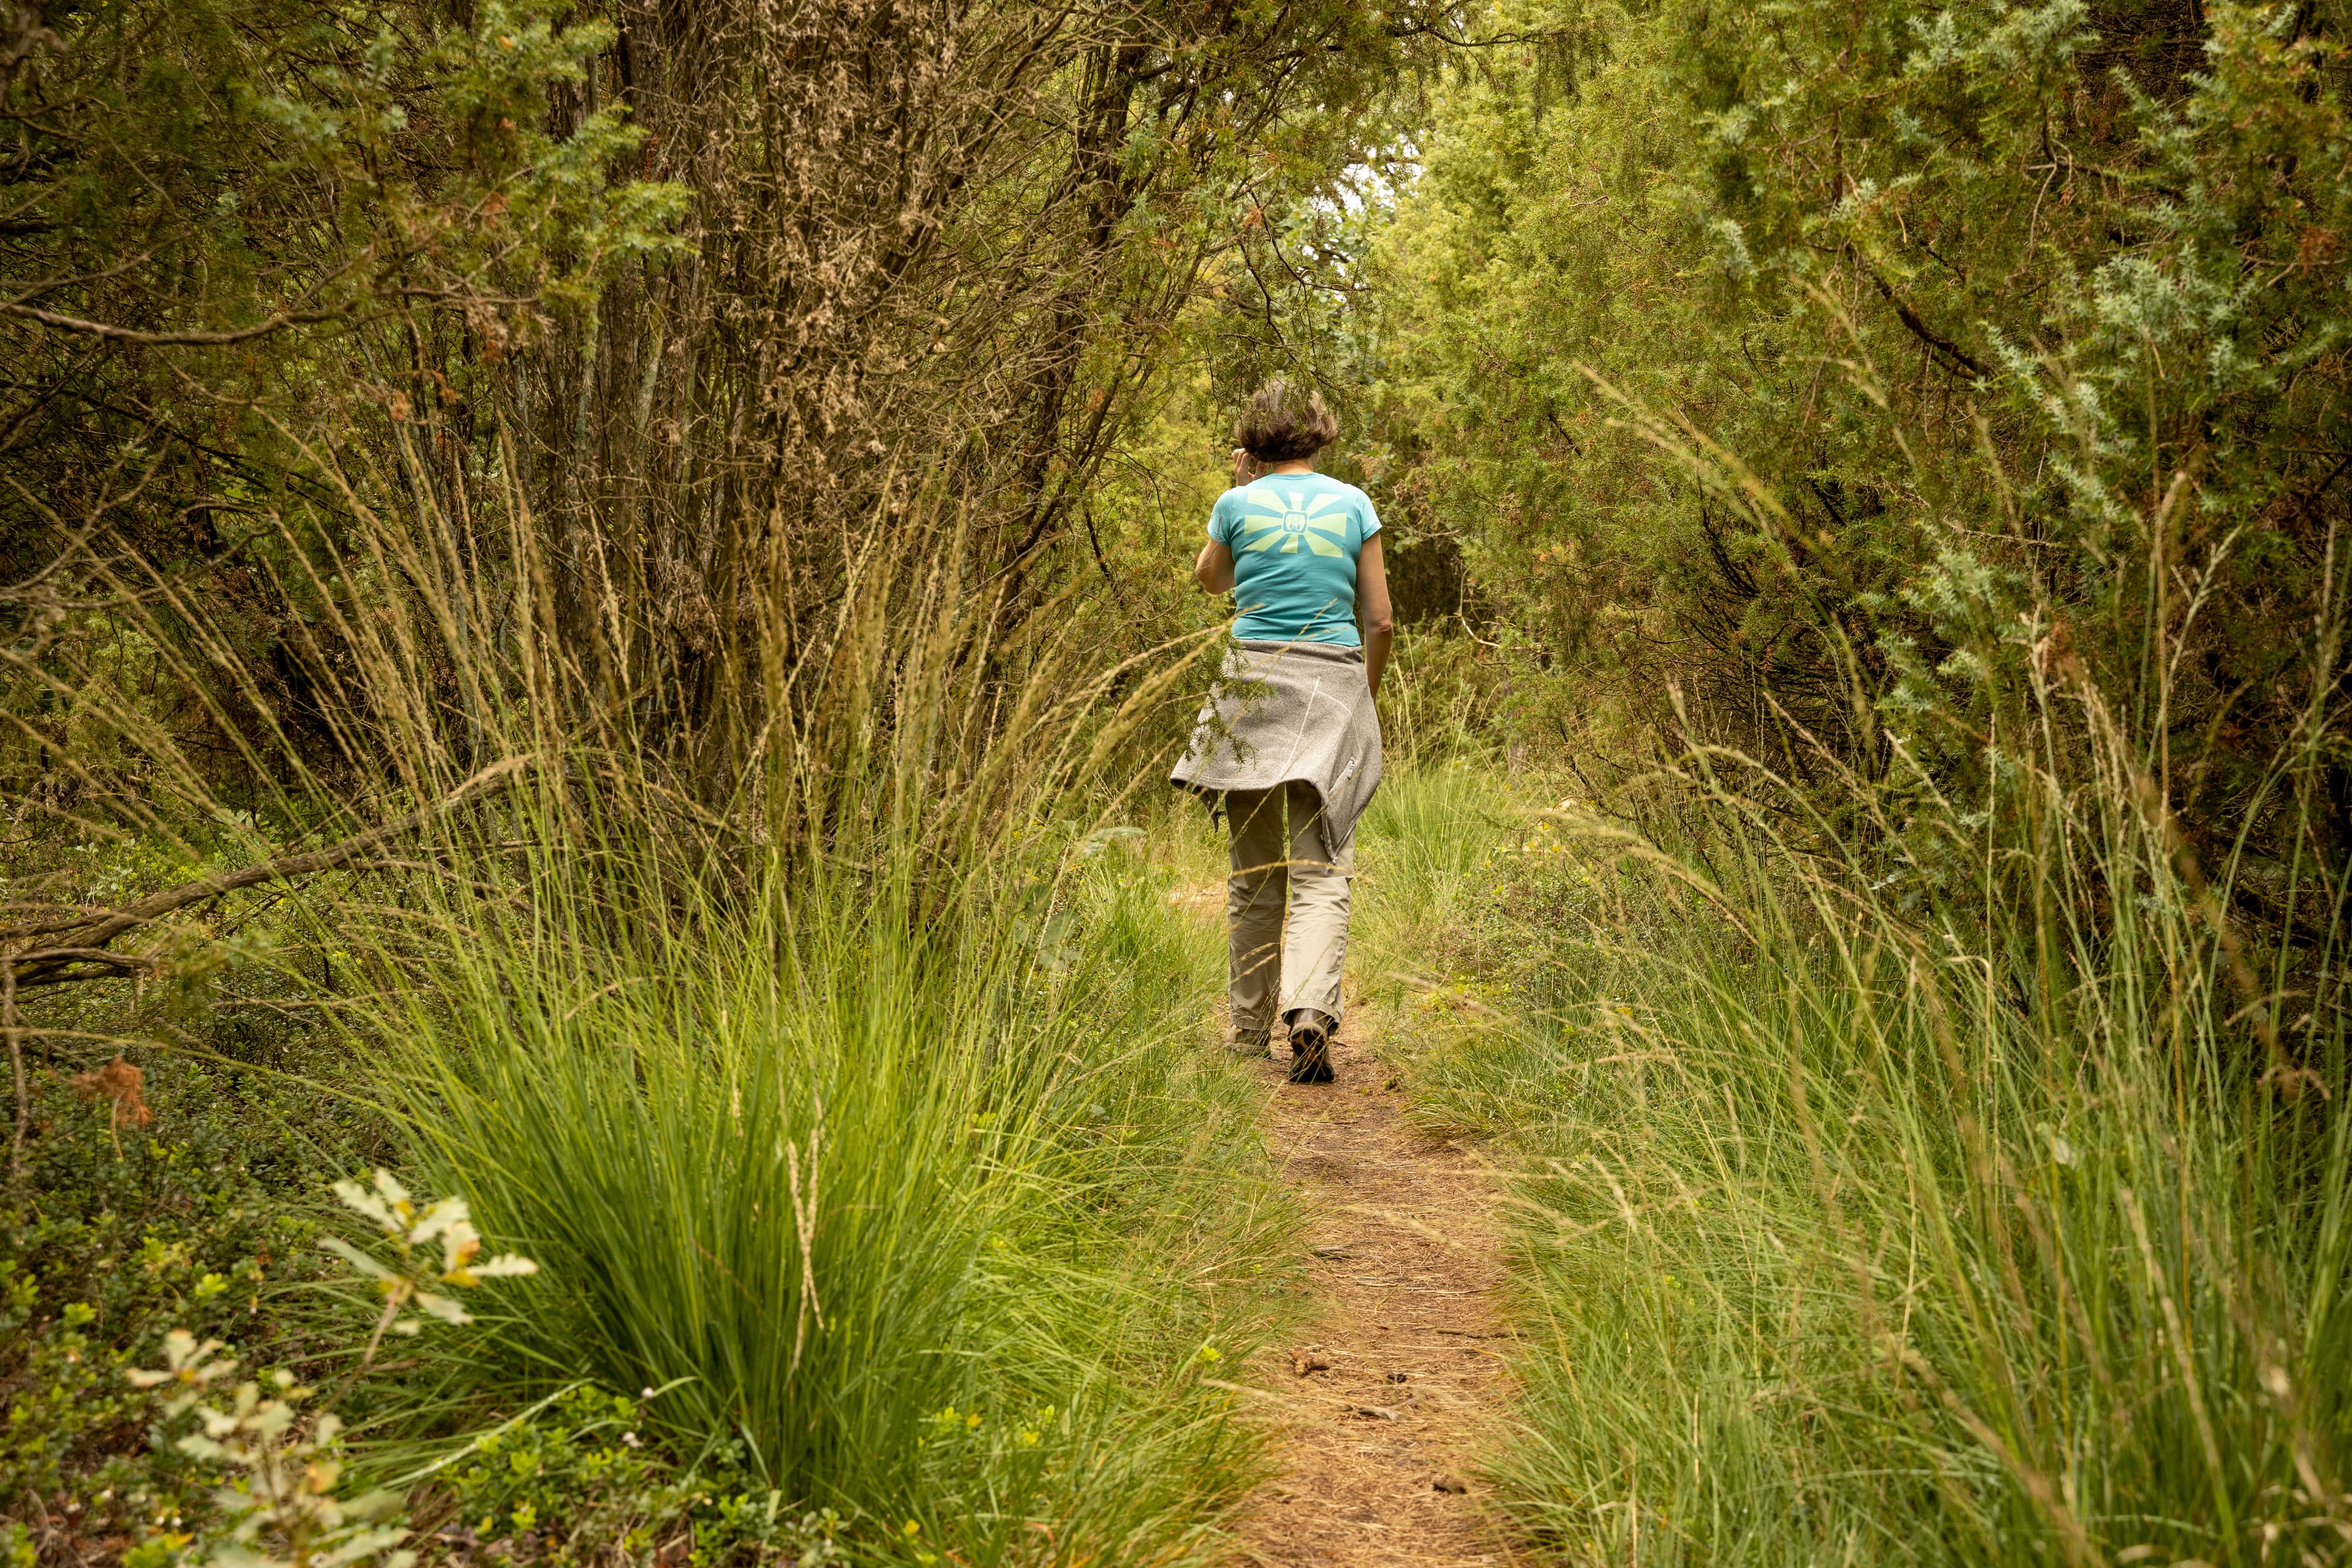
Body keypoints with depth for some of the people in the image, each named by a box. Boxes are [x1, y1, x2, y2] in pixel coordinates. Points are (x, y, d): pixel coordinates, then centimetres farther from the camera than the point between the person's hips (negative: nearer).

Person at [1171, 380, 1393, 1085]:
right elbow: (1380, 620, 5)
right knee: (1319, 870, -3)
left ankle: (1250, 1030, 17)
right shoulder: (1353, 504, 3)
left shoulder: (1239, 503, 1)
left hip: (1254, 685, 0)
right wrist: (1365, 693, 19)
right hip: (1334, 685, 0)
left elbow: (1210, 578, 21)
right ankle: (1311, 1008, -25)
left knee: (1254, 873, 11)